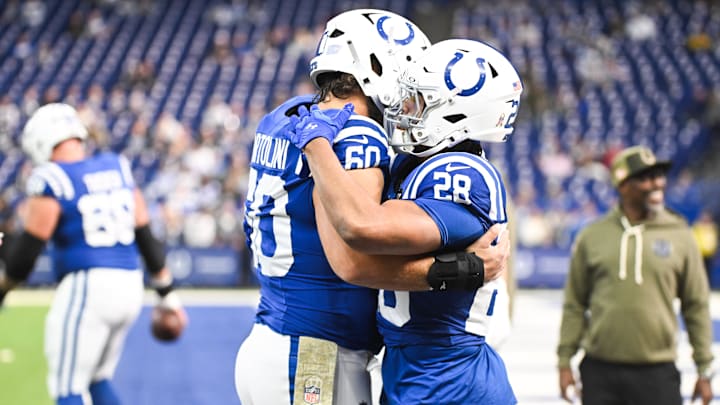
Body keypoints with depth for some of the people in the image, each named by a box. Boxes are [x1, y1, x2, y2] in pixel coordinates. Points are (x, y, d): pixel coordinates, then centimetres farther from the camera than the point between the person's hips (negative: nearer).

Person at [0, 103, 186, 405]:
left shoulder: (52, 181, -10)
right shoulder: (117, 169, 10)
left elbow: (28, 248, -7)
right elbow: (145, 235, 14)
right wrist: (167, 292, 21)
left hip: (87, 286, -7)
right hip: (130, 285, 7)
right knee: (98, 379, 20)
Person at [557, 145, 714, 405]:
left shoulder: (679, 235, 2)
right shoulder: (592, 237, 3)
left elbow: (696, 306, 6)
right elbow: (574, 305, 8)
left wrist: (704, 370, 6)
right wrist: (564, 361, 5)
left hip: (658, 373, -1)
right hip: (600, 370, 1)